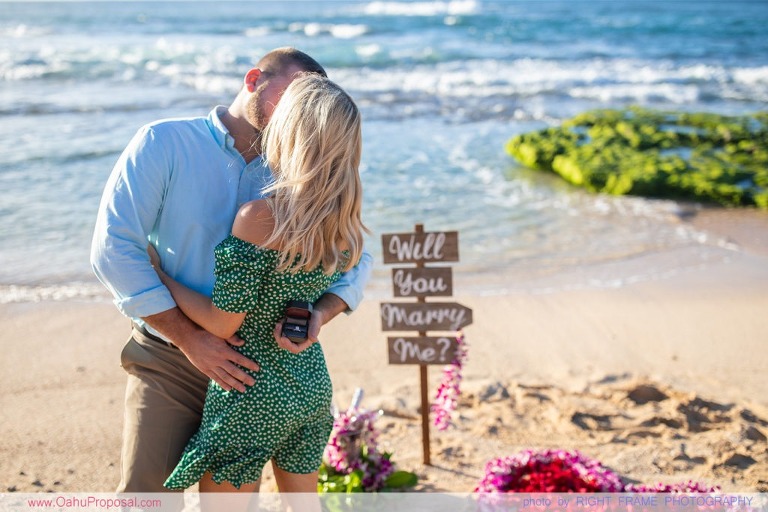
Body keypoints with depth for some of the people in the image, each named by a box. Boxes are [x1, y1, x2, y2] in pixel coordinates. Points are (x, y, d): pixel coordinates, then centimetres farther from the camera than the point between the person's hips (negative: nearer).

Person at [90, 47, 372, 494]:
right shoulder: (166, 143, -6)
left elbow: (357, 259, 7)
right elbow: (113, 247, -14)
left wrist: (322, 313, -16)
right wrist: (189, 338, -18)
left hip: (249, 368, 4)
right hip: (170, 358, -3)